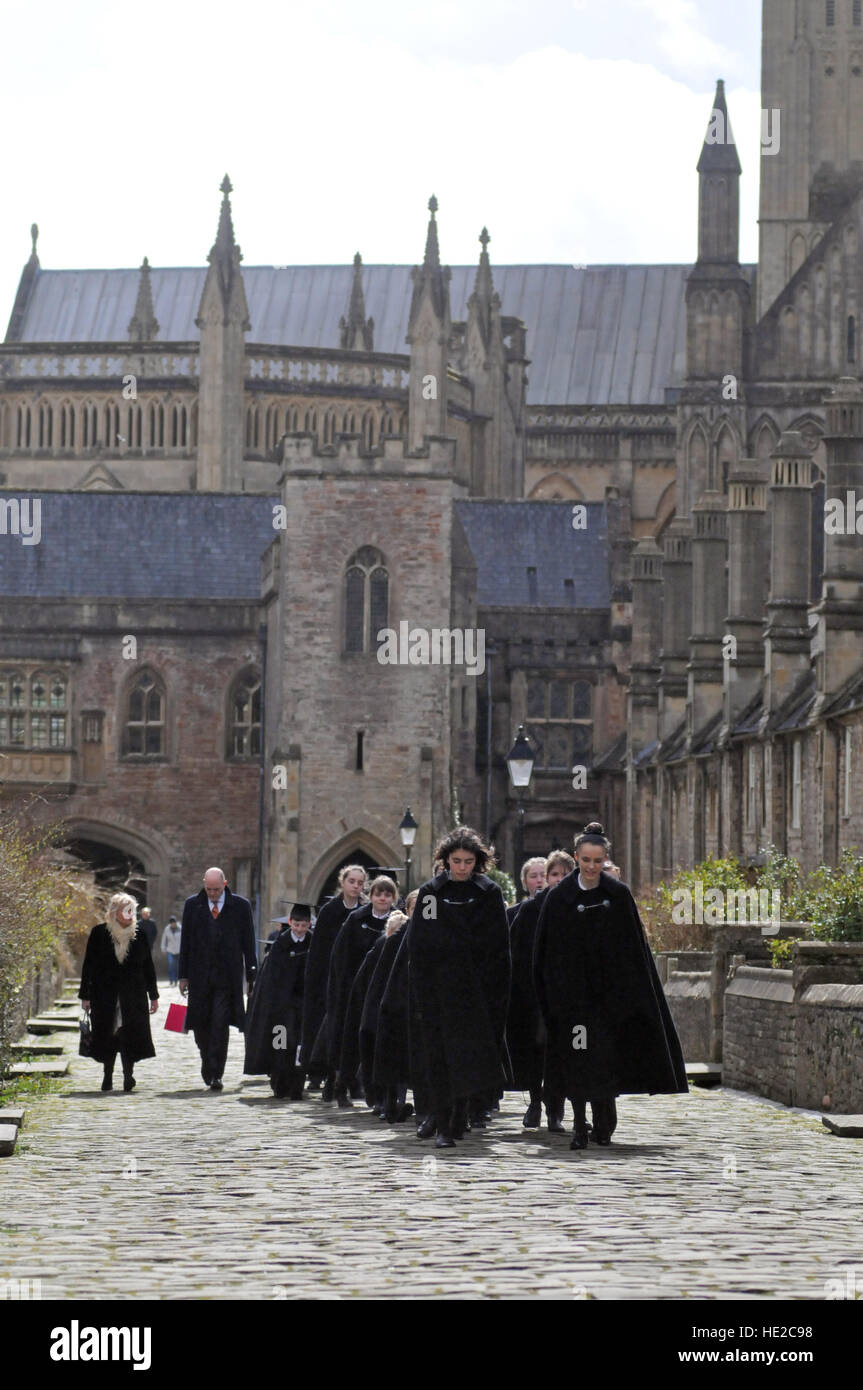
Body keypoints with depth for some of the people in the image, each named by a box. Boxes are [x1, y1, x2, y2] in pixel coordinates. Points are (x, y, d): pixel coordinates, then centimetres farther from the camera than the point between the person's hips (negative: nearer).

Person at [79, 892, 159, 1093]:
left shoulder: (139, 935, 8)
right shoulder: (99, 933, 2)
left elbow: (148, 967, 13)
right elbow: (89, 965, 4)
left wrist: (153, 996, 11)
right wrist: (85, 995, 1)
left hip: (133, 995, 0)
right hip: (105, 995, 0)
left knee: (131, 1033, -12)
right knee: (107, 1035, 3)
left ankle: (128, 1076, -16)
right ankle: (107, 1075, 16)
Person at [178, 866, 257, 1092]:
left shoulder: (240, 906, 2)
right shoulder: (192, 904, 6)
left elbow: (248, 943, 4)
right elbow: (185, 941, 7)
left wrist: (251, 976, 2)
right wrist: (184, 975, 3)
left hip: (227, 977, -2)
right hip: (200, 975, 2)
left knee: (220, 1025, -9)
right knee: (200, 1023, 6)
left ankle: (215, 1074, -7)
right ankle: (207, 1061, 30)